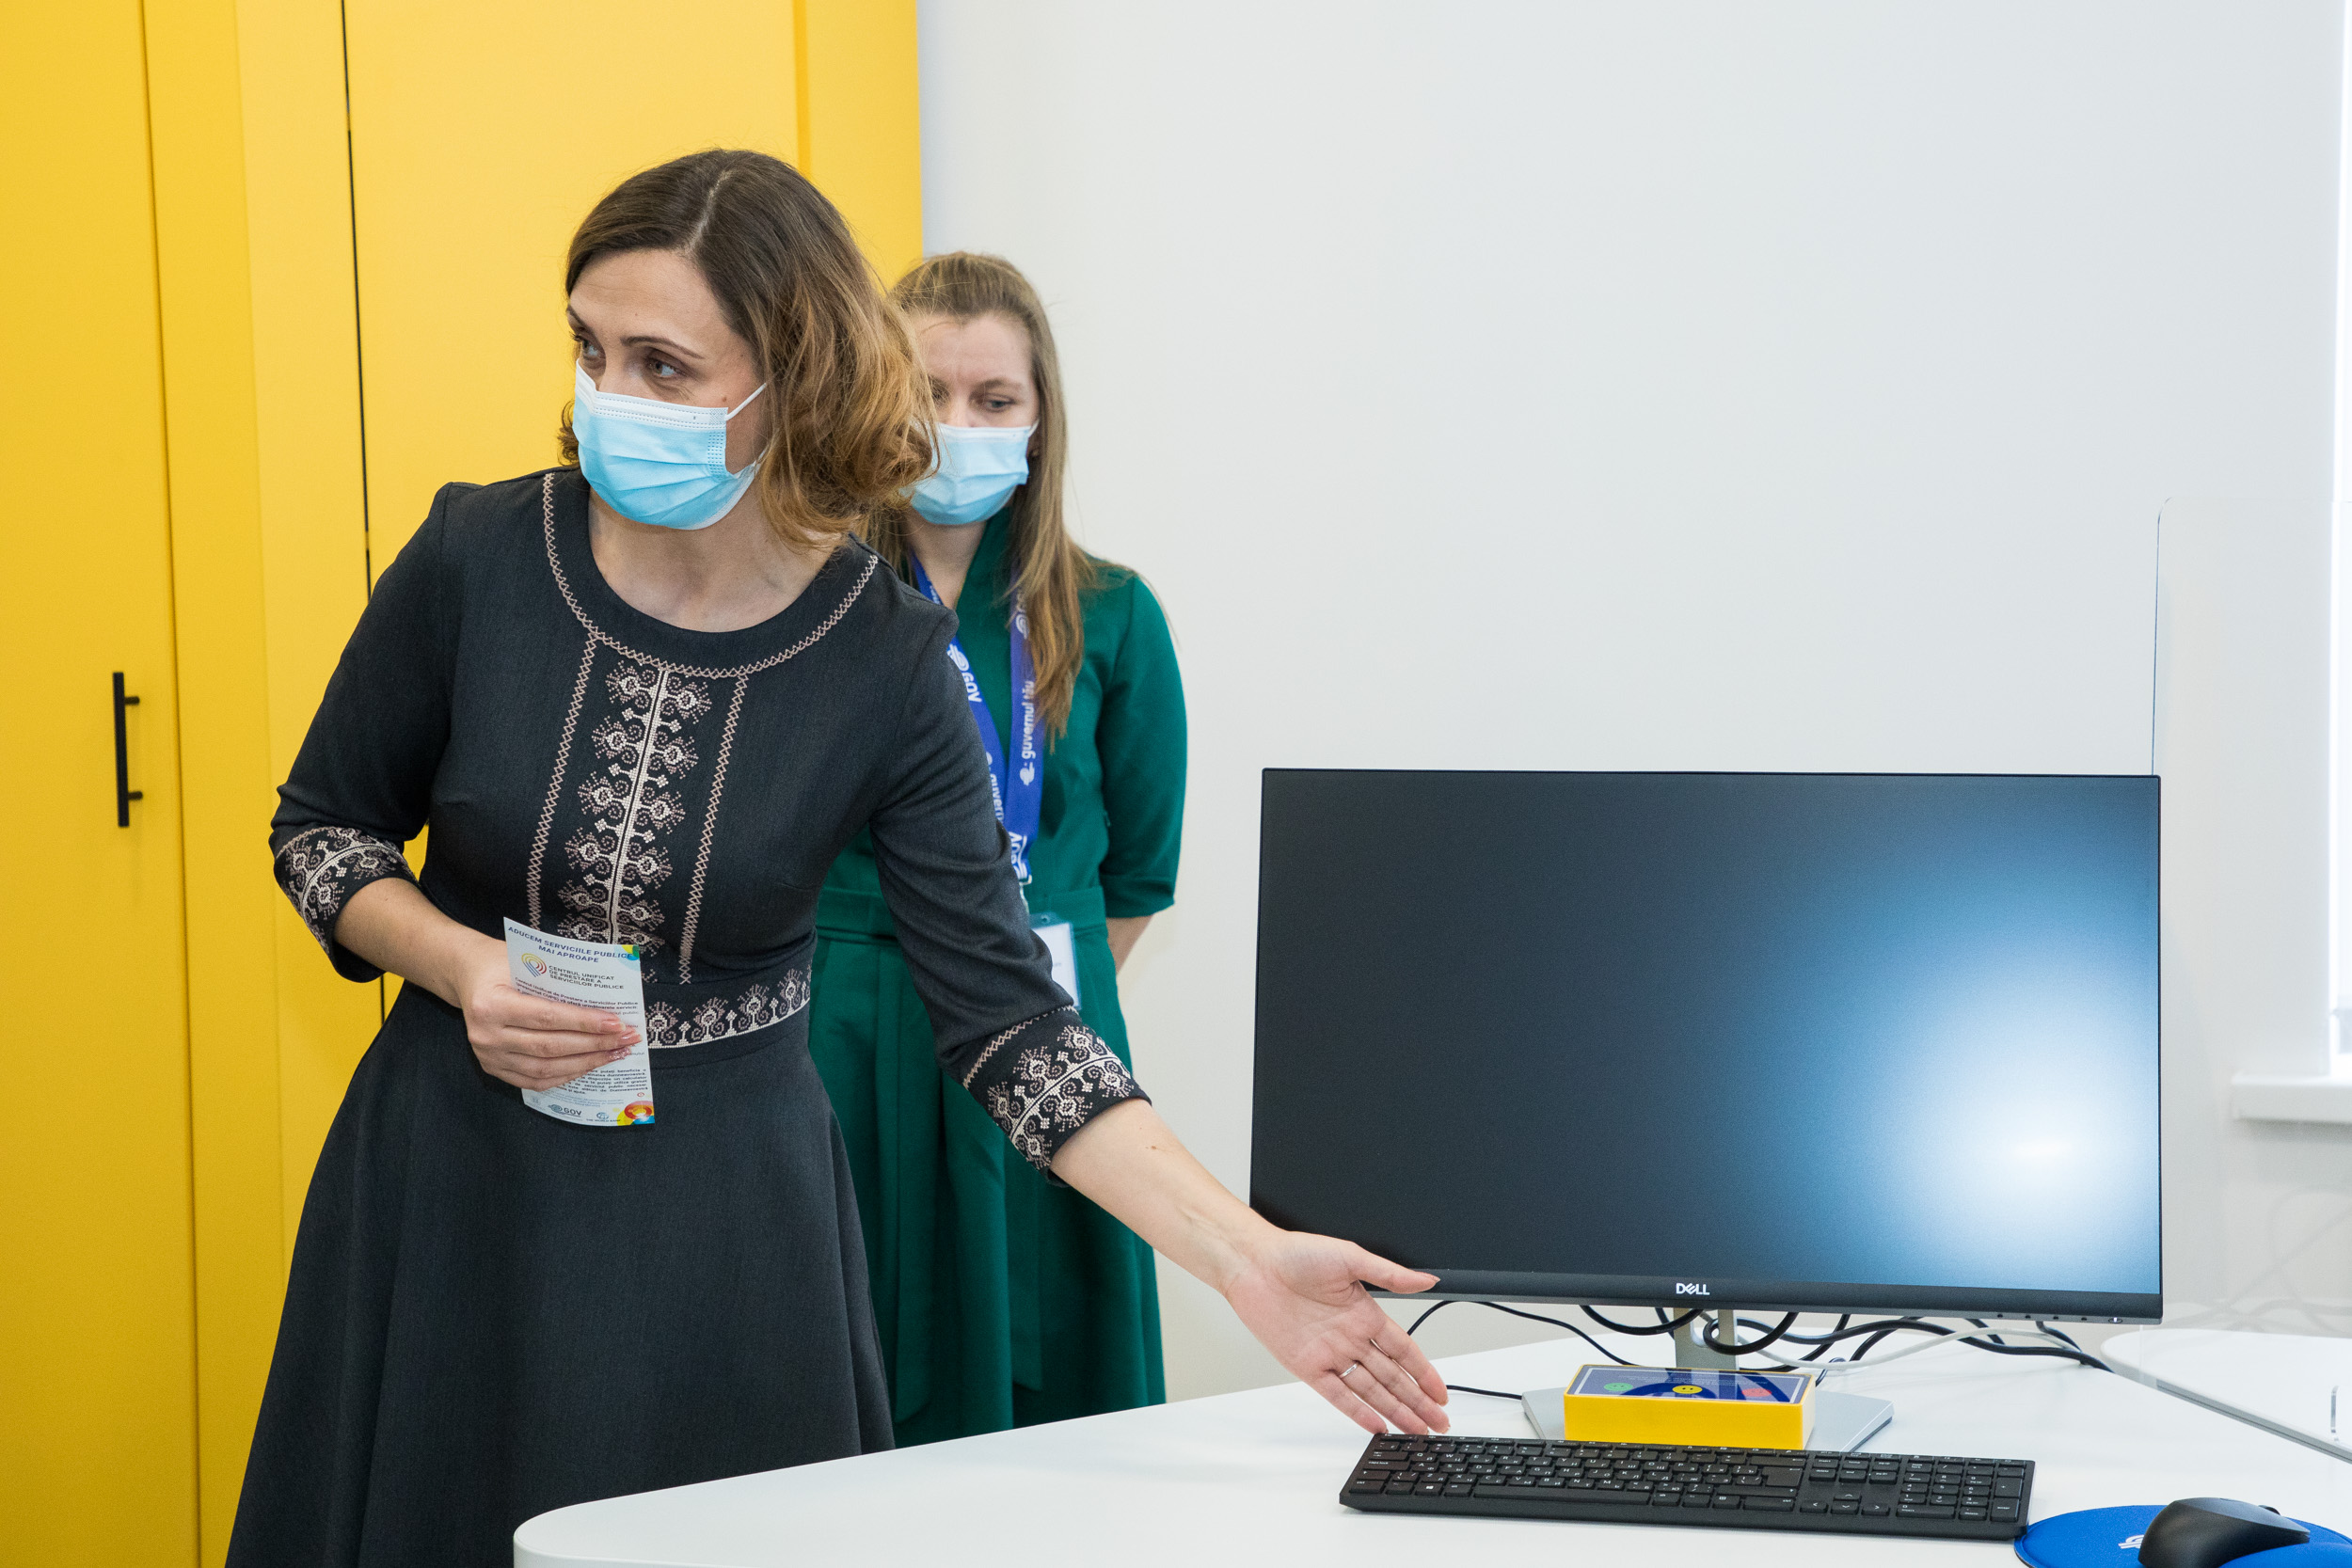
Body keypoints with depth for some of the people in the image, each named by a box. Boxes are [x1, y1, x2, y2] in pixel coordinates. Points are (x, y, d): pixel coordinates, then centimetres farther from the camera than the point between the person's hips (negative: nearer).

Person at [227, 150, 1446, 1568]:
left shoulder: (889, 665, -13)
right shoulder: (479, 558, -11)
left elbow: (1008, 1019, -13)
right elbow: (322, 830, 4)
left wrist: (1248, 1258, -22)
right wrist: (459, 967, -16)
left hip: (726, 1209, -1)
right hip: (452, 1181, 1)